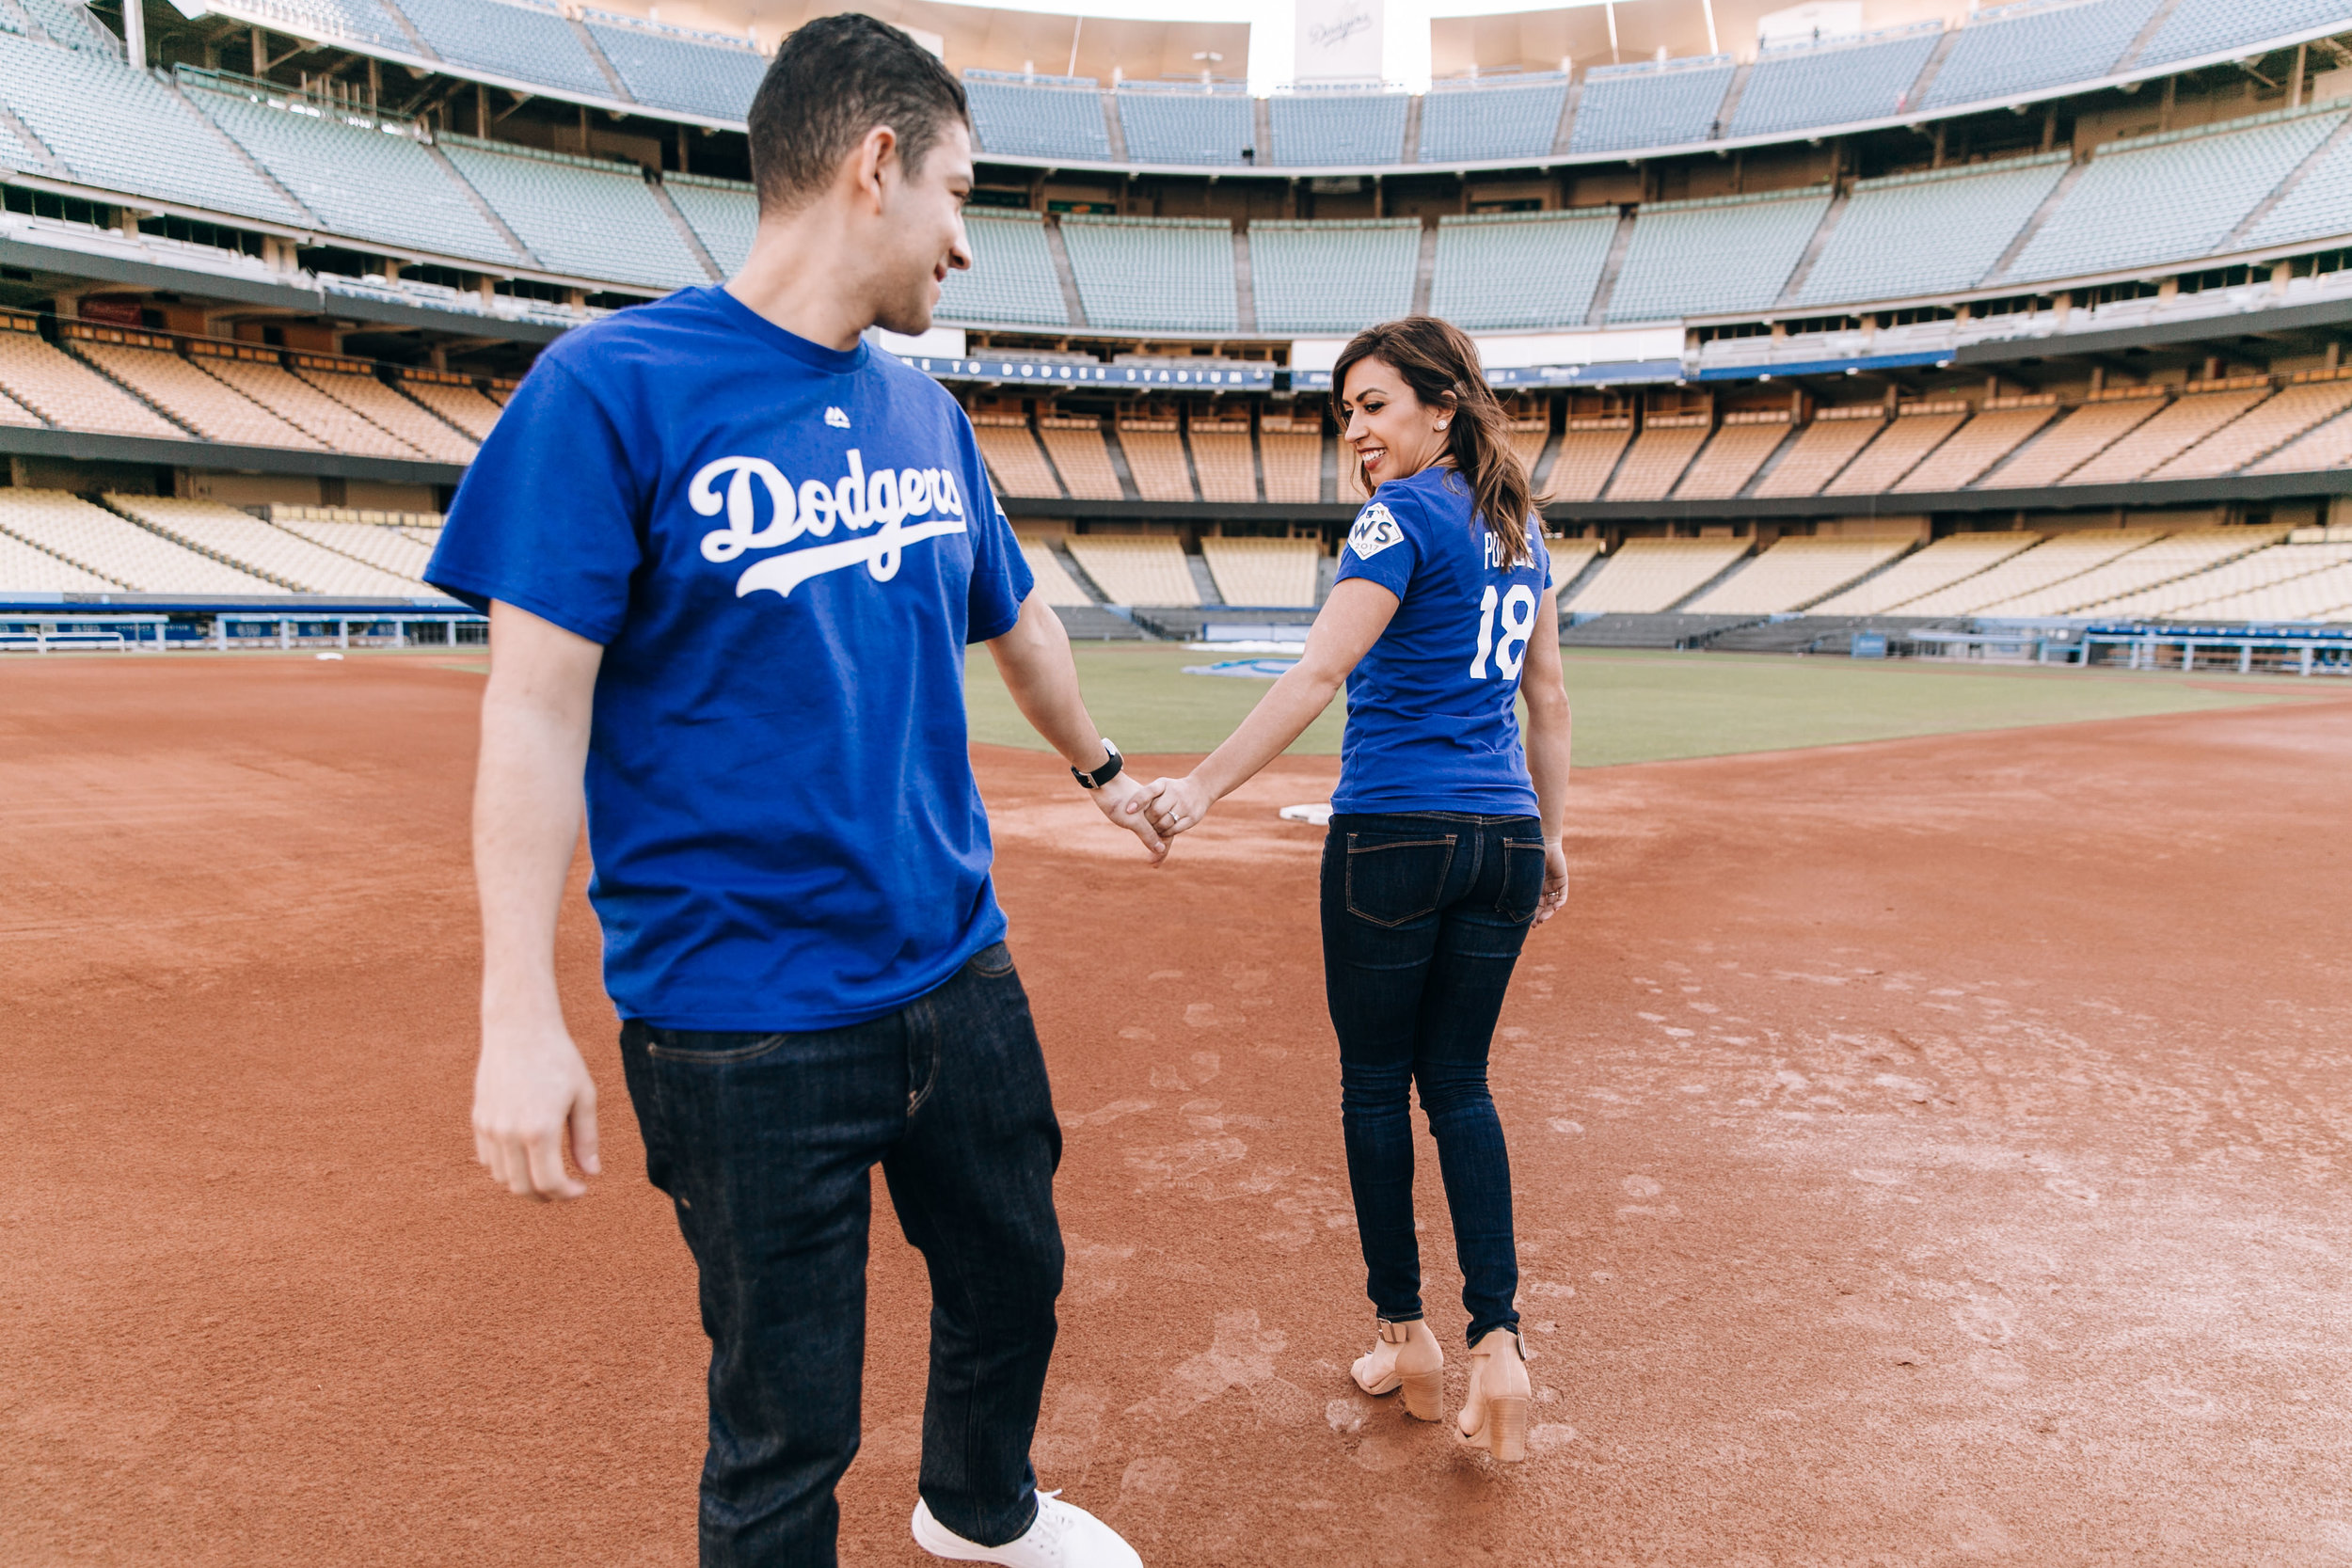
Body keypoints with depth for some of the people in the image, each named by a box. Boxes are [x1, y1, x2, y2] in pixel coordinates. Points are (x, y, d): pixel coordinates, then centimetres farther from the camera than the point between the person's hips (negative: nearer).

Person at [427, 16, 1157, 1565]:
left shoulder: (926, 412, 7)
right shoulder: (613, 385, -12)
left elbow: (1016, 617, 21)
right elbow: (537, 707, -13)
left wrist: (1100, 767, 34)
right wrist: (521, 1019, -17)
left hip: (960, 975, 7)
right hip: (746, 1024, -6)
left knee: (1016, 1280, 24)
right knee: (788, 1430, 9)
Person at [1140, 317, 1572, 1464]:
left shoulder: (1404, 513, -9)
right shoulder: (1520, 524, 14)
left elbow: (1320, 673, -18)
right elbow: (1547, 696, 16)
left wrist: (1203, 785, -19)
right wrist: (1550, 833, 22)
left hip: (1393, 833, -7)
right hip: (1502, 836, 7)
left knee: (1375, 1084, 9)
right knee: (1459, 1083, 14)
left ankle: (1404, 1331, 20)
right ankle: (1497, 1341, 7)